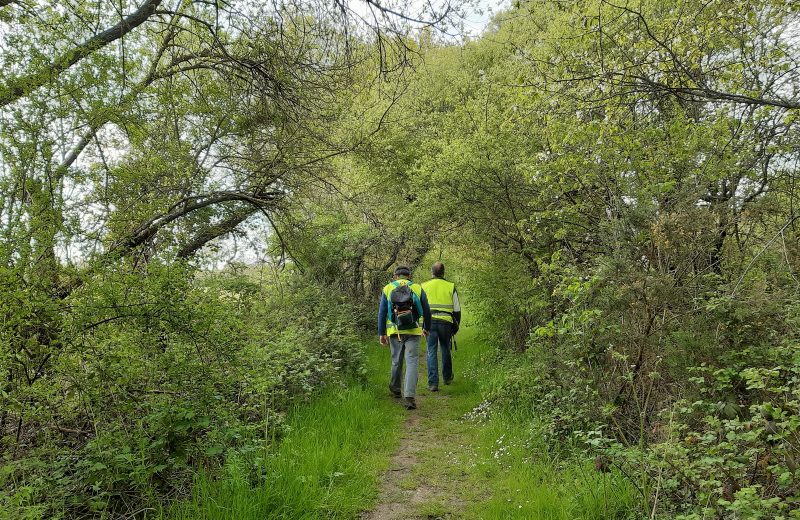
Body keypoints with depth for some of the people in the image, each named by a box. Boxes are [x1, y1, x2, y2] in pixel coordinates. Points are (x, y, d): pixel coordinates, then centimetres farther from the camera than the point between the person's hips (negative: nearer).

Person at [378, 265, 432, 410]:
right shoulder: (418, 288, 5)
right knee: (412, 363, -2)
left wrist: (381, 334, 8)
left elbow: (382, 313, 3)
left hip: (395, 332, 2)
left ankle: (395, 388, 39)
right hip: (413, 332, -1)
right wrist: (426, 328, 25)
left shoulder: (387, 289, 5)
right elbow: (426, 311, 10)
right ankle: (409, 397, -14)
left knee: (396, 361, 20)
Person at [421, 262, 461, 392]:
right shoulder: (450, 286, 3)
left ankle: (433, 383, -3)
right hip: (446, 322, 1)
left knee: (432, 352, 2)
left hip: (430, 322, 0)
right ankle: (447, 377, 33)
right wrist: (456, 326, 16)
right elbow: (457, 310, 5)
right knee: (445, 350, 18)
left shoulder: (424, 287, 4)